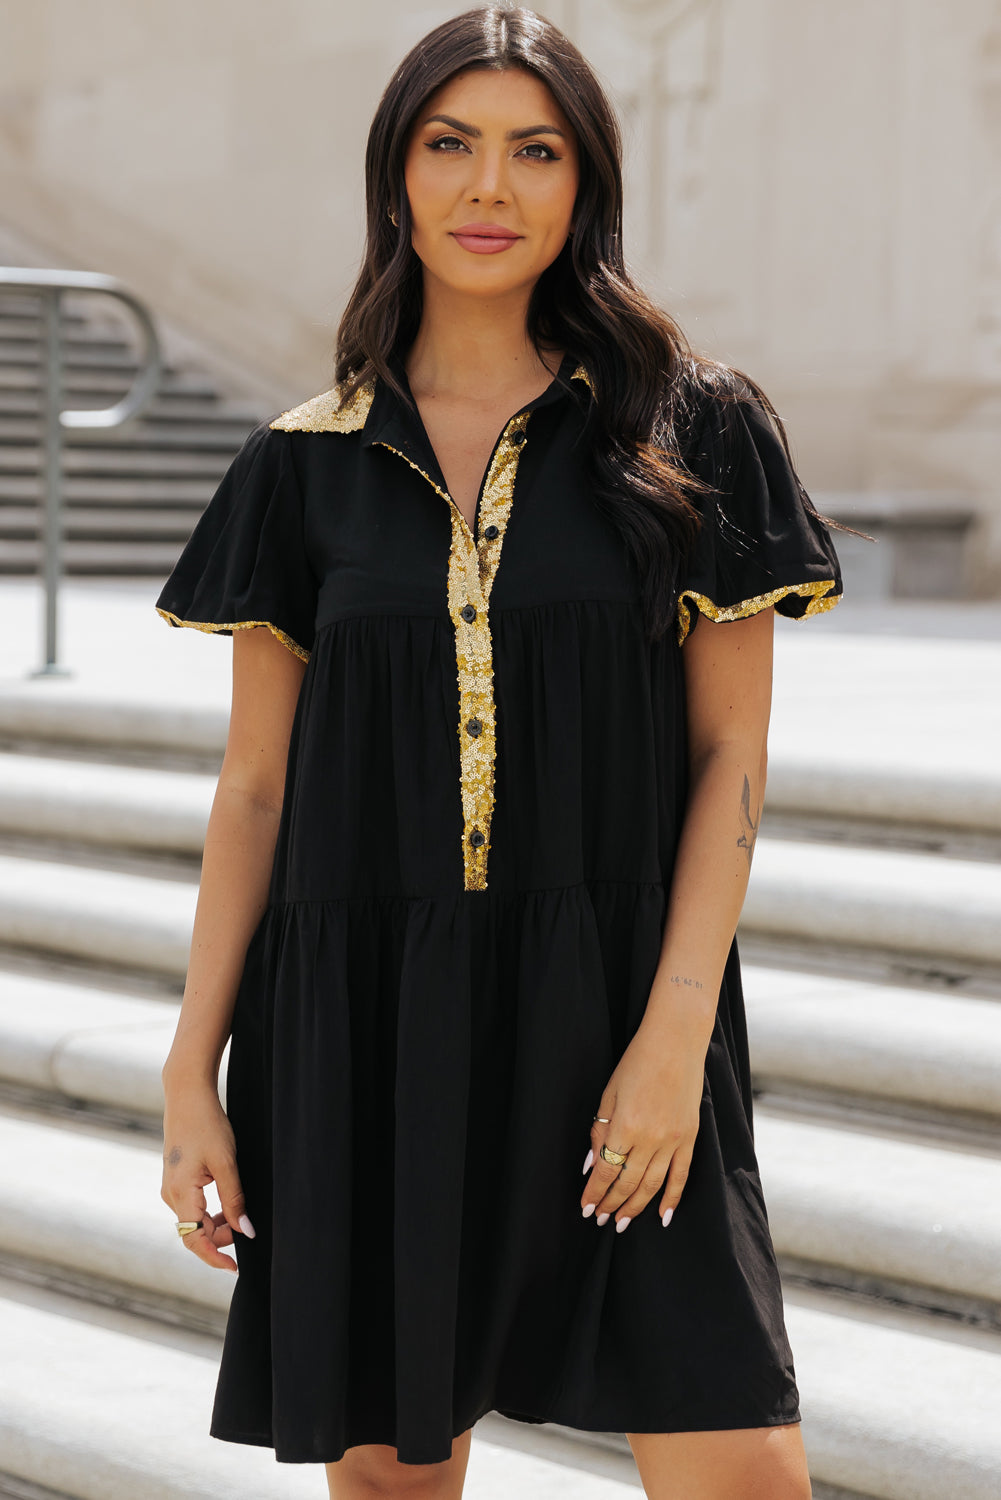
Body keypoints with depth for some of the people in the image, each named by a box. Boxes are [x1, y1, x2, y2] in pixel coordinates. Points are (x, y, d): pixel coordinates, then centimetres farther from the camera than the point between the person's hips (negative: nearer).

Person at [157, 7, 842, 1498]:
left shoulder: (689, 431, 1)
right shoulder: (307, 464, 6)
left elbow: (732, 755, -1)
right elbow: (254, 787, 8)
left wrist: (676, 1030, -12)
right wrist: (192, 1070, 2)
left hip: (609, 1012, -1)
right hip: (366, 1024, 2)